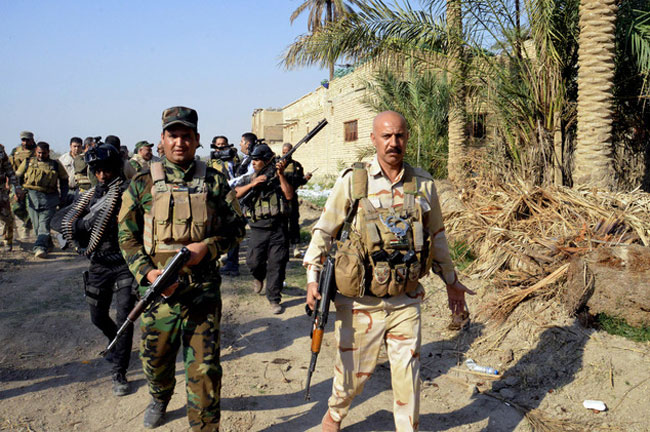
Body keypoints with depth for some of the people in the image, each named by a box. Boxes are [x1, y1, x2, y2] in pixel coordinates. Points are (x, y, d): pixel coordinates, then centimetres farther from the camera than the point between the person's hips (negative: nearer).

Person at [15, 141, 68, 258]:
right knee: (36, 225, 6)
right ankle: (48, 244, 21)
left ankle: (40, 247, -21)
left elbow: (64, 180, 16)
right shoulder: (27, 163, 10)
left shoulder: (55, 165, 6)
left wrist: (63, 196, 9)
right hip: (32, 197, 3)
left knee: (44, 223, -13)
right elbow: (17, 177, 20)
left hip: (49, 198, -3)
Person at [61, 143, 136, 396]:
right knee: (98, 317, 17)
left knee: (124, 319, -9)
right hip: (99, 265, 5)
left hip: (125, 265, -5)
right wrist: (92, 217, -15)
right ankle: (116, 343, 47)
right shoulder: (89, 197, 7)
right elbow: (69, 227, 0)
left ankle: (119, 373, 3)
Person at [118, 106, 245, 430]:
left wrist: (207, 246, -12)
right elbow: (127, 235, 3)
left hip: (203, 287, -1)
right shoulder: (143, 183, 2)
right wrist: (146, 272, -11)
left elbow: (236, 227, 6)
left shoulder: (214, 182, 2)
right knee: (155, 357, 19)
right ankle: (160, 399, 52)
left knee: (204, 366, 1)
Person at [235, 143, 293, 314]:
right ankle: (259, 277, 38)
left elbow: (289, 196, -9)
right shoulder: (249, 178, 12)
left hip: (278, 228, -2)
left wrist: (281, 175, -13)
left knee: (277, 265, -1)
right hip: (258, 228, 2)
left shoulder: (278, 177, 5)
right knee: (253, 262, 3)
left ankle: (274, 299, 10)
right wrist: (252, 184, -14)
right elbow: (236, 194, -2)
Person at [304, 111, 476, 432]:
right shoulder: (352, 181, -5)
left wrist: (451, 281, 22)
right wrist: (313, 278, -7)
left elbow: (436, 236, 16)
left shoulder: (424, 184, 3)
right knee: (353, 372, 13)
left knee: (408, 377, 7)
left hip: (406, 302, 2)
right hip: (360, 302, -2)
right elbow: (324, 230, 1)